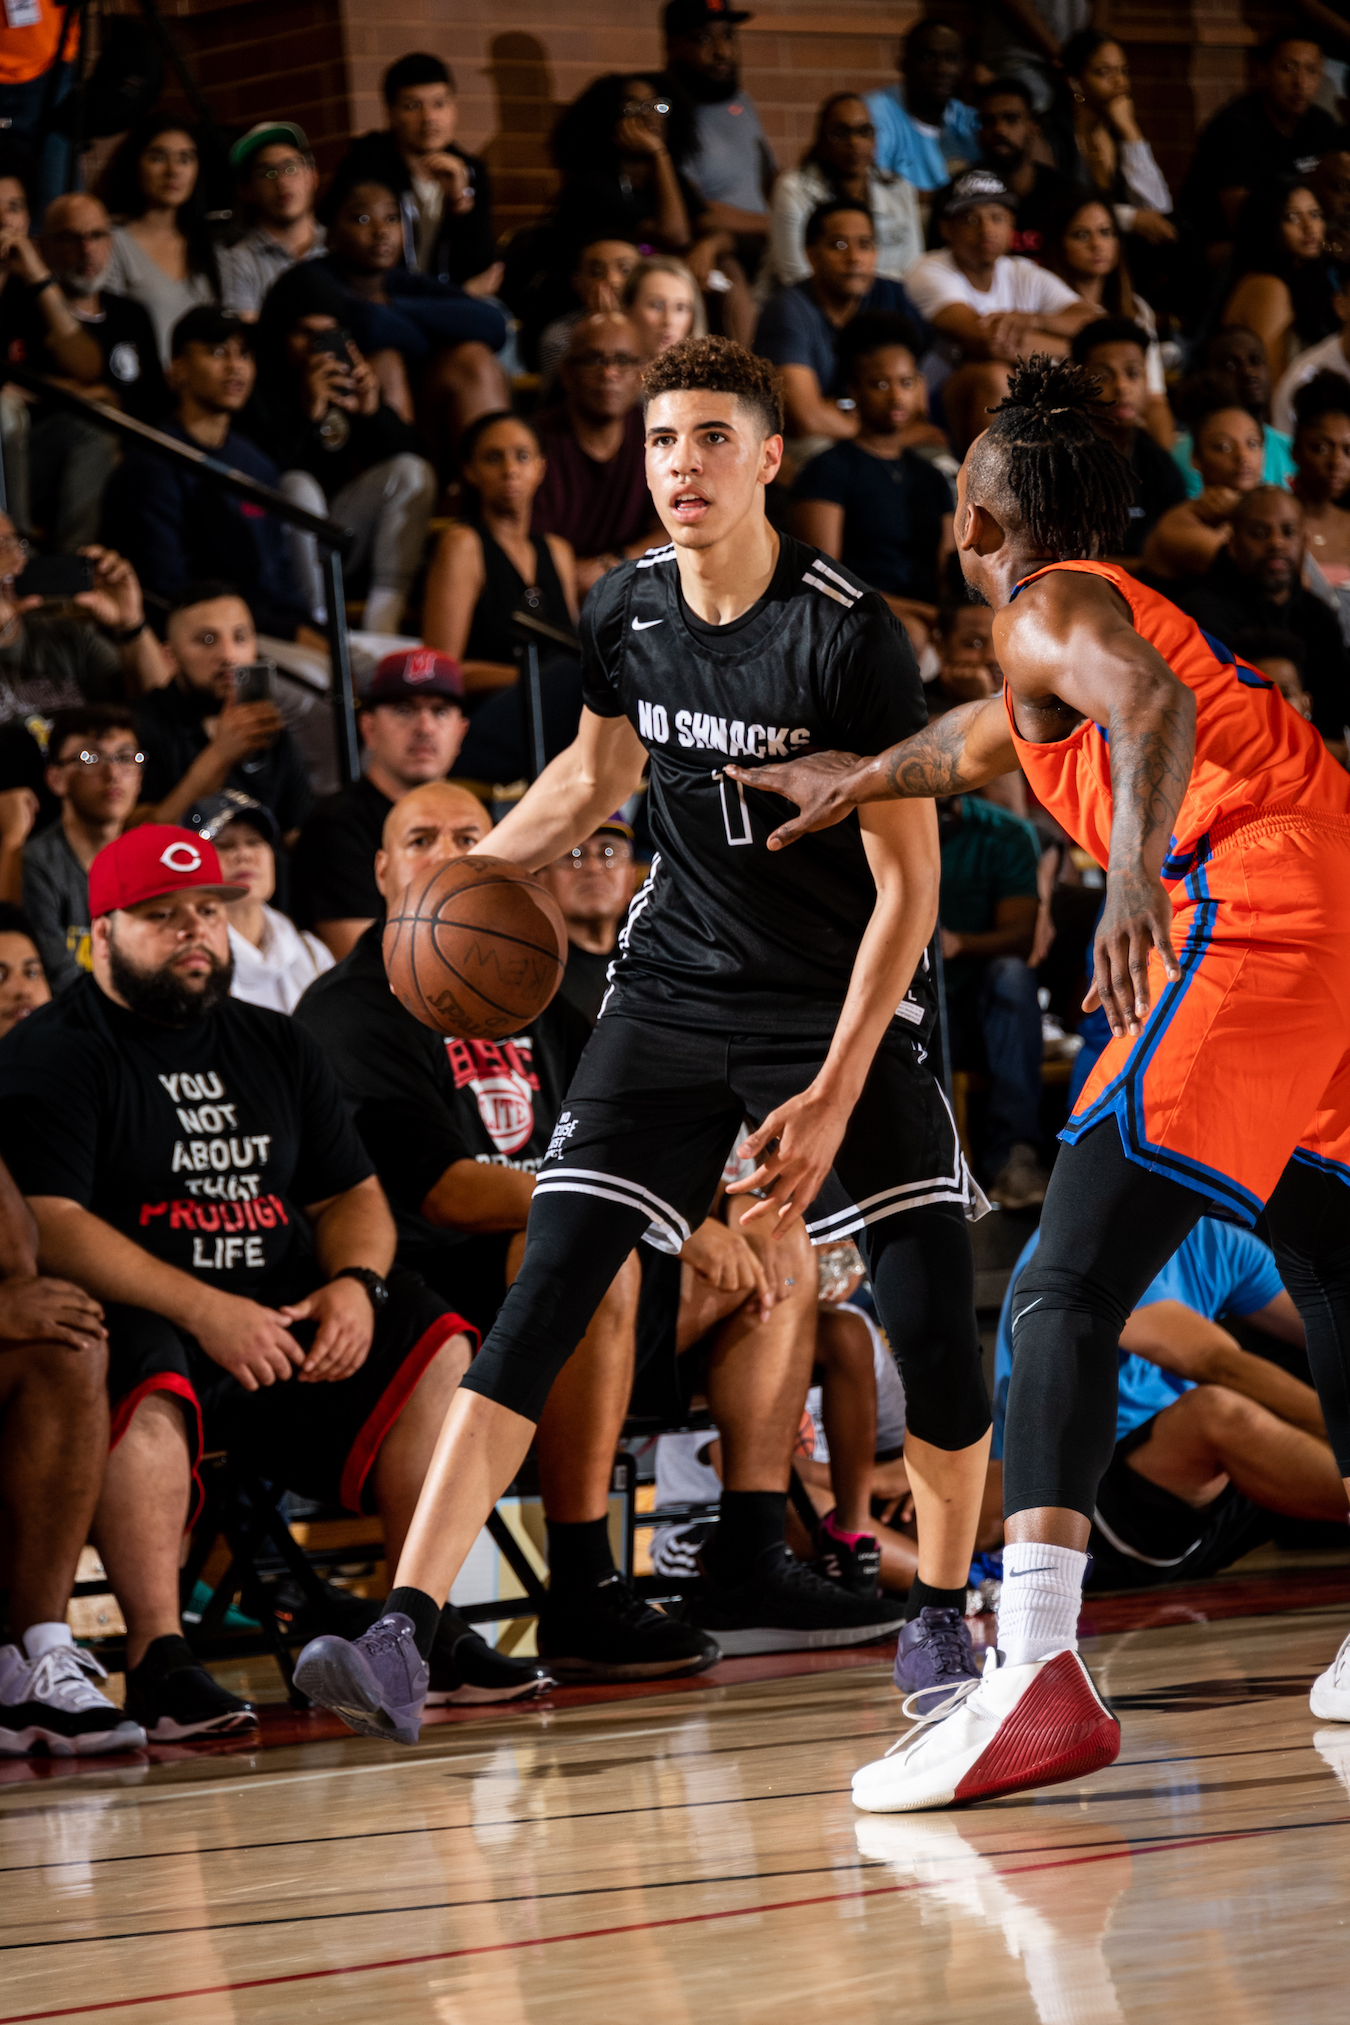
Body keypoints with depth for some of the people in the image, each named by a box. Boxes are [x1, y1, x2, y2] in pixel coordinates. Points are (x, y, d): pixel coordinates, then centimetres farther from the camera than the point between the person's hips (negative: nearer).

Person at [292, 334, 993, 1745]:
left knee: (927, 1309, -13)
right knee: (545, 1292, -10)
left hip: (842, 1000, -3)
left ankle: (940, 1617, 11)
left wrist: (833, 1097, -22)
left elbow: (908, 884, -17)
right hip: (675, 983, 3)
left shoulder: (848, 636, -18)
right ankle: (402, 1632, -14)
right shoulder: (626, 613, -3)